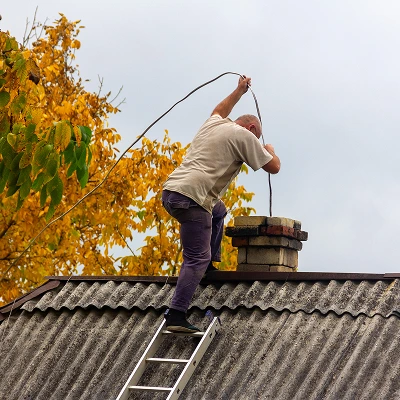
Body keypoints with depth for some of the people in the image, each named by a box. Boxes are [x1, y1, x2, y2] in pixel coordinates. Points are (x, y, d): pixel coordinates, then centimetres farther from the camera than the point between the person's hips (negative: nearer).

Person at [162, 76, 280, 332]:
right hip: (191, 198, -9)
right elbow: (273, 167, 8)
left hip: (171, 191, 9)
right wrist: (270, 149, 28)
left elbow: (219, 111, 51)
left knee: (218, 211, 36)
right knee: (196, 260, -9)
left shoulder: (213, 124, 23)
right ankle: (176, 317, -18)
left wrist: (240, 91, 59)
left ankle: (210, 265, 31)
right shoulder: (243, 135, 2)